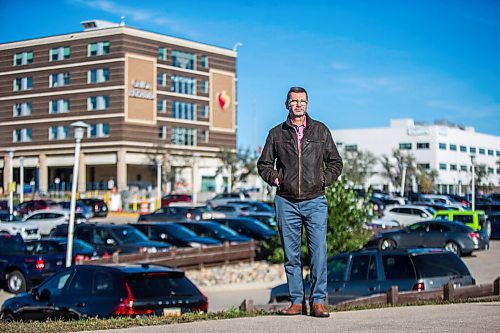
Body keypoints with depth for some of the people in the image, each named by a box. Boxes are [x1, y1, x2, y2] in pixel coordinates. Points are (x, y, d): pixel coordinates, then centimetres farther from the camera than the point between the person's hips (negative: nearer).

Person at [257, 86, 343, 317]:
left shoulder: (320, 130, 9)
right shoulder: (276, 133, 9)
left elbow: (335, 163, 15)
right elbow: (264, 164, 18)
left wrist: (324, 180, 2)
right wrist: (275, 179, 3)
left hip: (315, 201, -1)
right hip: (286, 202, 1)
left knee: (319, 253, -7)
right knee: (291, 255, 3)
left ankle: (318, 301, -2)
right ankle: (297, 301, 10)